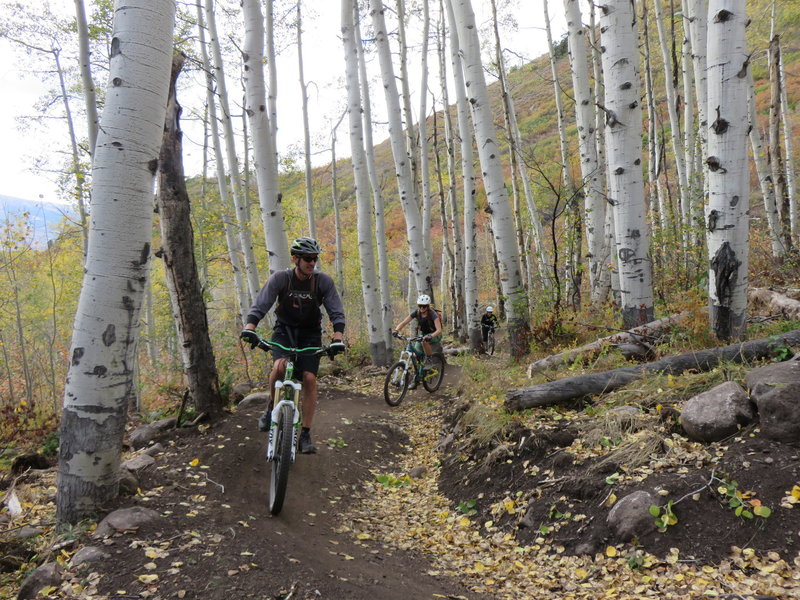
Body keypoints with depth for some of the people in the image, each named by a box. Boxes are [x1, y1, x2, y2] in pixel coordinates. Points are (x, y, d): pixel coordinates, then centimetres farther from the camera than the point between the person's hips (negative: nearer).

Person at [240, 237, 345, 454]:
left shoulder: (324, 281, -13)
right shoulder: (280, 278, -15)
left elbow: (336, 312, -14)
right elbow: (260, 305, -21)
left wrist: (337, 339, -30)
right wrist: (249, 328, -38)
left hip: (310, 334, 1)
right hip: (284, 330, -1)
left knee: (309, 378, -12)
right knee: (280, 366, -29)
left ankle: (305, 434, -1)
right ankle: (271, 408, -1)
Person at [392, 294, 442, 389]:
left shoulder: (433, 314, -26)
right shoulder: (416, 313, -14)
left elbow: (439, 330, -36)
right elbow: (403, 322, -18)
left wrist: (430, 336, -55)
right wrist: (396, 330, -38)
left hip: (435, 335, -5)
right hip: (423, 334, 5)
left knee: (424, 341, -38)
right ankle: (416, 380, 10)